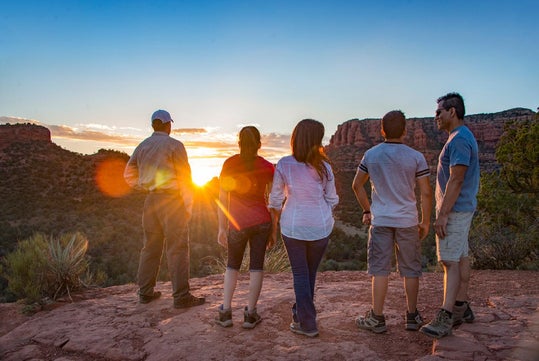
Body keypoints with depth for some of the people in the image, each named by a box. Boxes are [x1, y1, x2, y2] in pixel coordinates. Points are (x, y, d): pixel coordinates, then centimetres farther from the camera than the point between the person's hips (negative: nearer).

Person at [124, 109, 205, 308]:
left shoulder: (142, 146, 12)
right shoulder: (174, 145, -8)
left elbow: (129, 174, 17)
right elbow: (184, 177, -9)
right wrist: (188, 205, -4)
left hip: (150, 200, 7)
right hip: (171, 199, -7)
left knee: (150, 246, 15)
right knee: (177, 248, -3)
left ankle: (145, 292, 22)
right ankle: (181, 296, -1)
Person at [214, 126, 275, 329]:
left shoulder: (229, 164, -2)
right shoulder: (267, 167, -1)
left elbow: (222, 198, -3)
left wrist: (222, 228, 4)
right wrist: (273, 232, 7)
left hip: (238, 223, 0)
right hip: (262, 221, 0)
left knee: (232, 265, 17)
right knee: (256, 266, 9)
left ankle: (225, 312, 15)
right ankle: (250, 314, 14)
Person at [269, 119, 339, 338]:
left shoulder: (284, 165, -8)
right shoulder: (323, 167, -6)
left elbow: (275, 199, -3)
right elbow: (332, 199, 2)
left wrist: (274, 225, 10)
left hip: (293, 226, -1)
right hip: (320, 226, 2)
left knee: (300, 274, 11)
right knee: (310, 272, 19)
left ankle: (307, 324, 13)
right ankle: (300, 313, 36)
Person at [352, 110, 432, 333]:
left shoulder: (371, 155, 0)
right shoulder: (416, 157, -5)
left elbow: (357, 185, 7)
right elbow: (426, 193, -5)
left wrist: (366, 210, 18)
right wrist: (425, 222, 6)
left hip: (380, 220, 1)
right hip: (408, 221, 0)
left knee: (379, 269, 5)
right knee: (410, 270, 12)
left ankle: (377, 319, 12)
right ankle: (412, 317, 24)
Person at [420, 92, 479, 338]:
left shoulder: (459, 139, -17)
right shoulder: (461, 137, 16)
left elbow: (456, 180, -23)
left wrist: (443, 214, -22)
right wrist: (444, 211, 21)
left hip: (455, 210, -10)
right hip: (462, 208, 10)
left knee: (450, 261, -10)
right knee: (461, 258, 14)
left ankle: (445, 317, -7)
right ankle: (461, 308, 23)